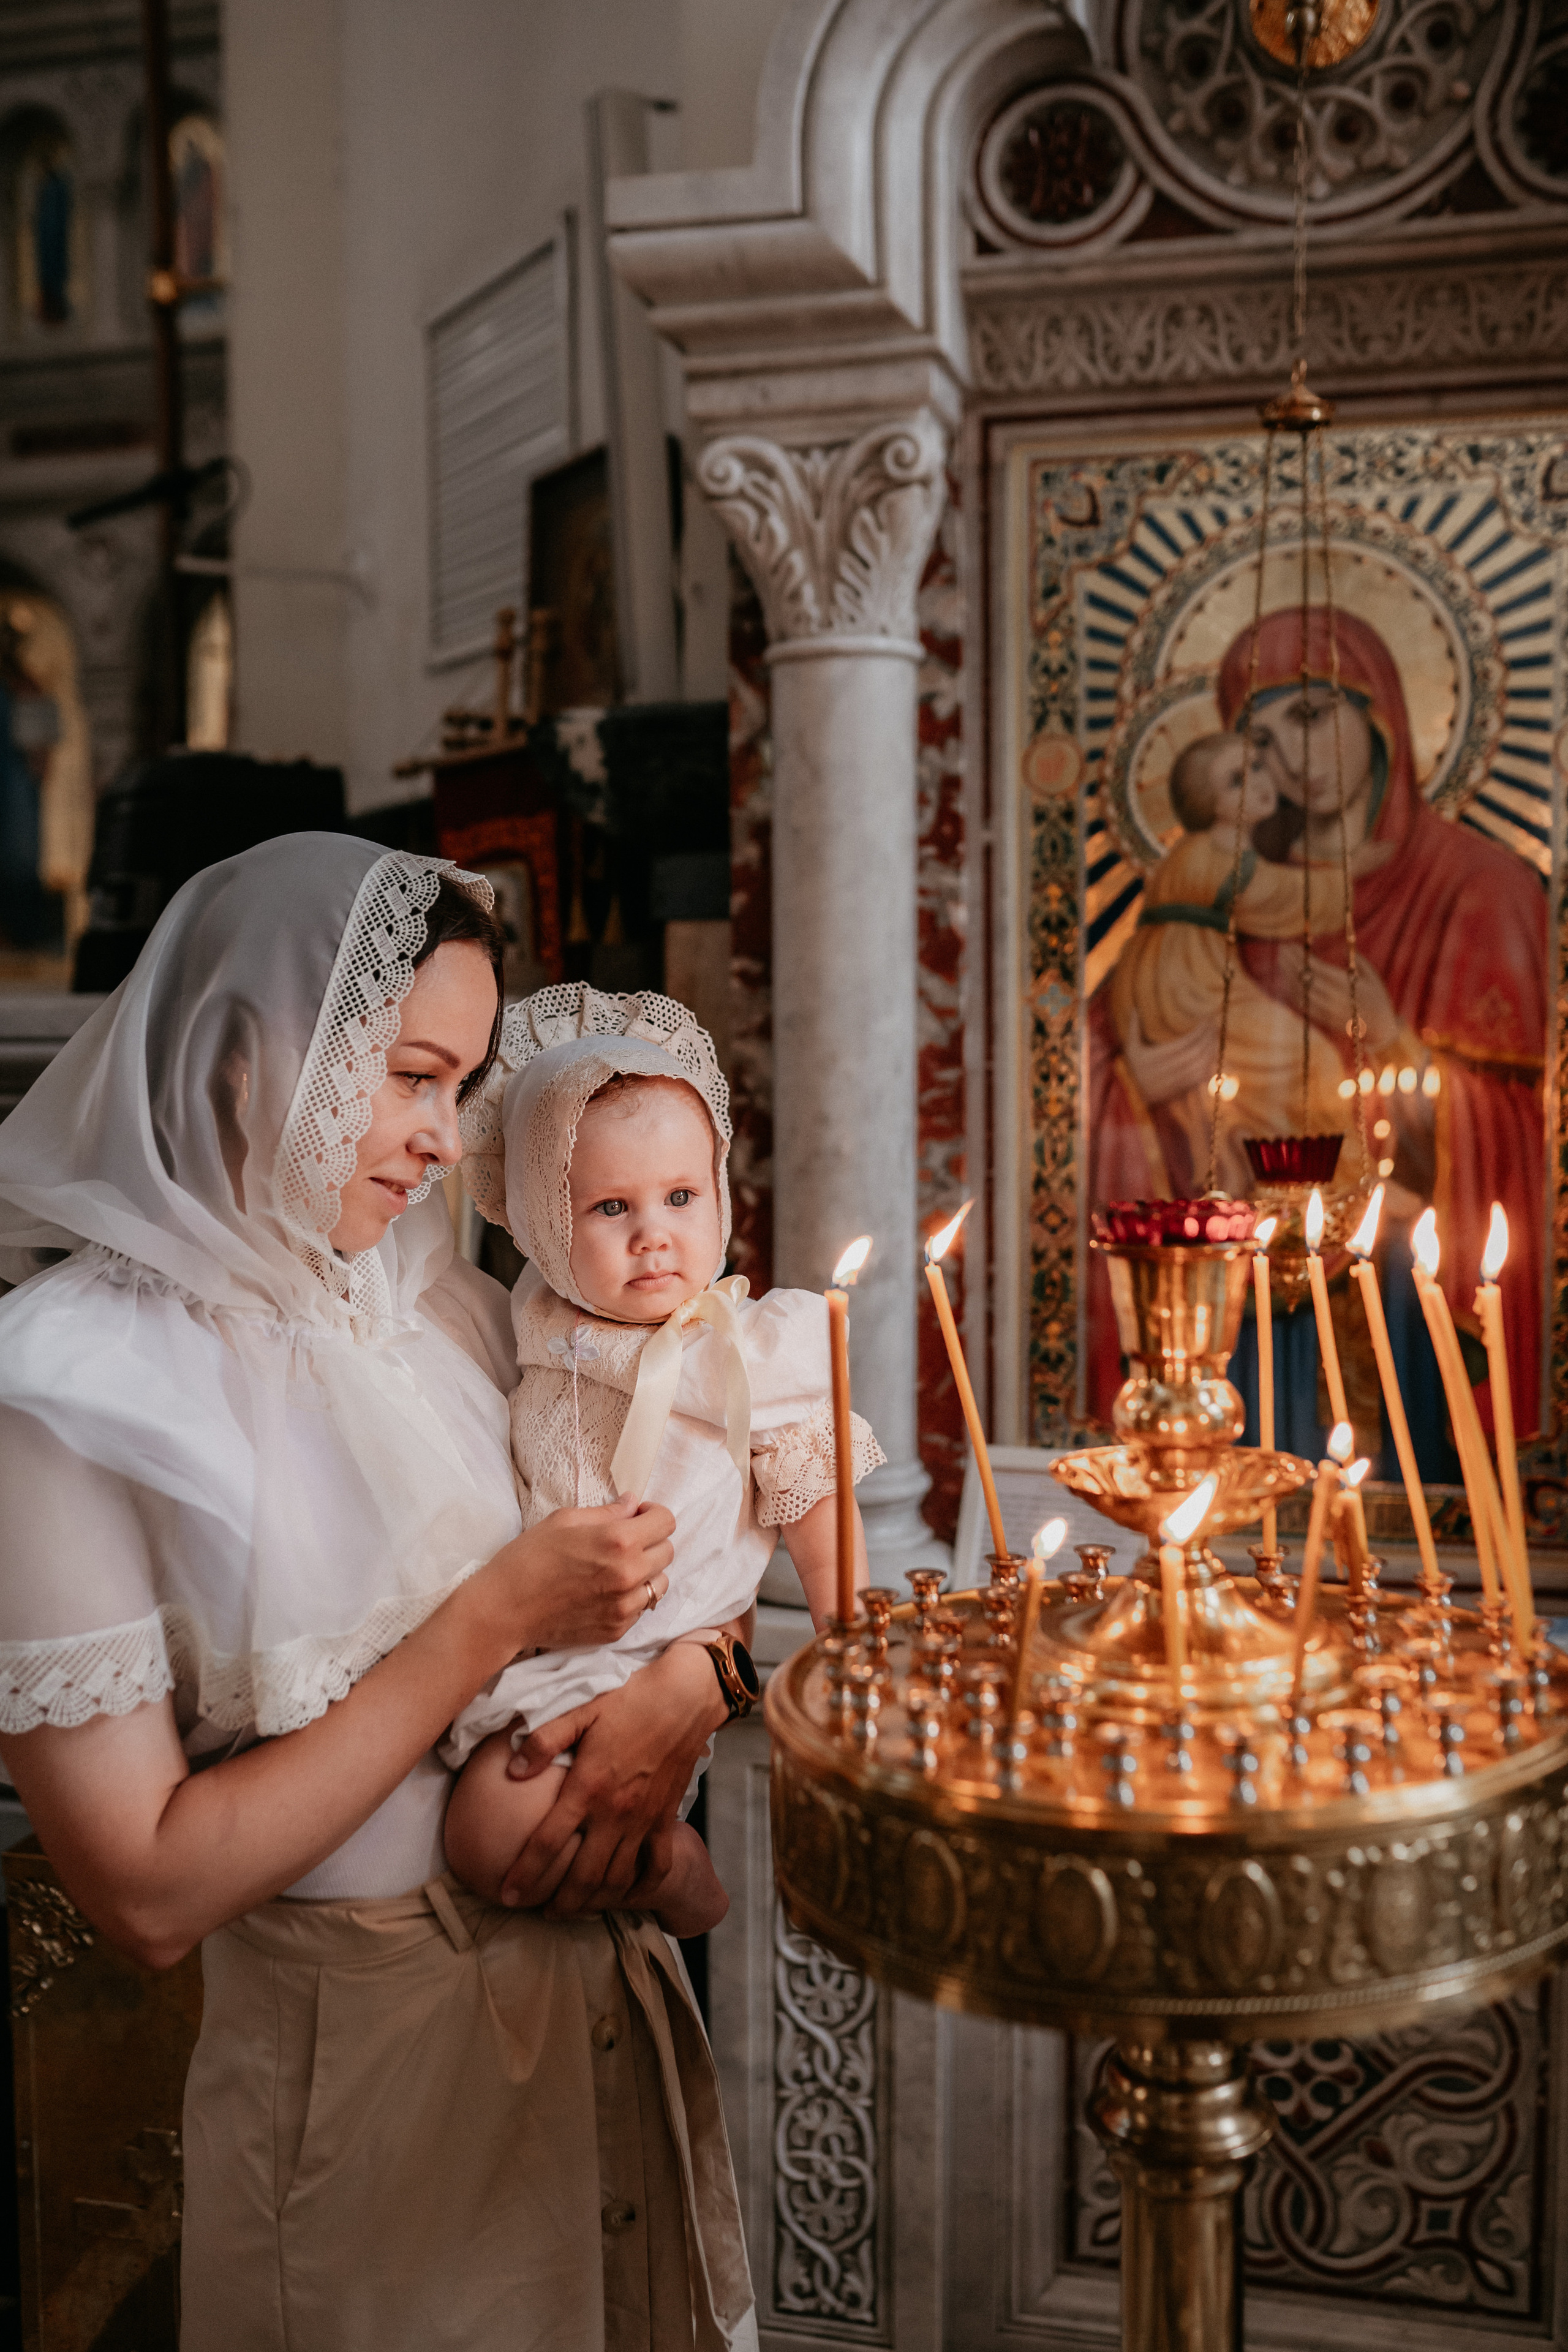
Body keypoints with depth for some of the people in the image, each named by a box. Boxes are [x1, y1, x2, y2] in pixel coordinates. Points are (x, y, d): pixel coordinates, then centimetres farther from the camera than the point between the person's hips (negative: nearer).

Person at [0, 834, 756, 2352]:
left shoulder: (439, 1304, 0)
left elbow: (673, 1555, 9)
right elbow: (149, 1896, -22)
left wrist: (684, 1682, -13)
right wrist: (492, 1622, -22)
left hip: (605, 1991, 6)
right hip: (358, 2061, -6)